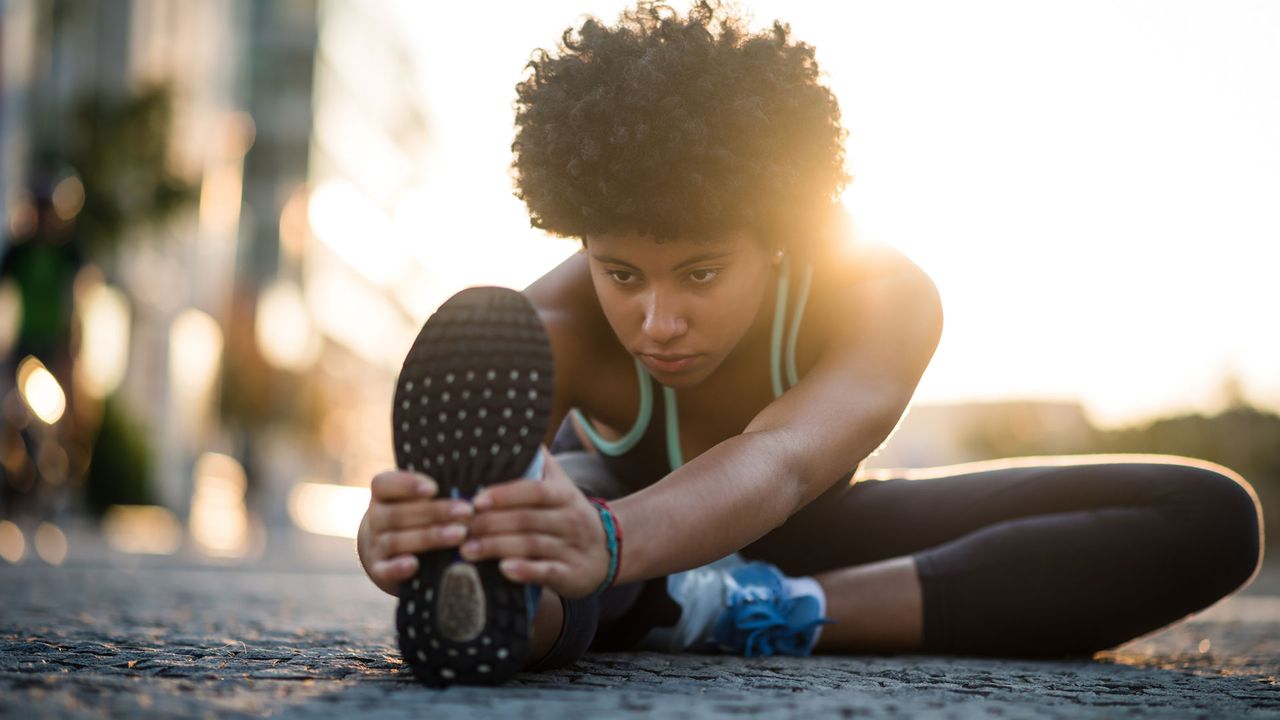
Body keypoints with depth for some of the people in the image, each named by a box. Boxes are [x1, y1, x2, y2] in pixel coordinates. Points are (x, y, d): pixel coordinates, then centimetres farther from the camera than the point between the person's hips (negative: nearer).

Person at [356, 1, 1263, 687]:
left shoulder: (885, 300, -34)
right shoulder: (554, 325, -32)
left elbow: (777, 466, -56)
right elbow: (442, 461, -52)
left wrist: (609, 542, -79)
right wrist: (399, 532, -79)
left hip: (798, 532, 2)